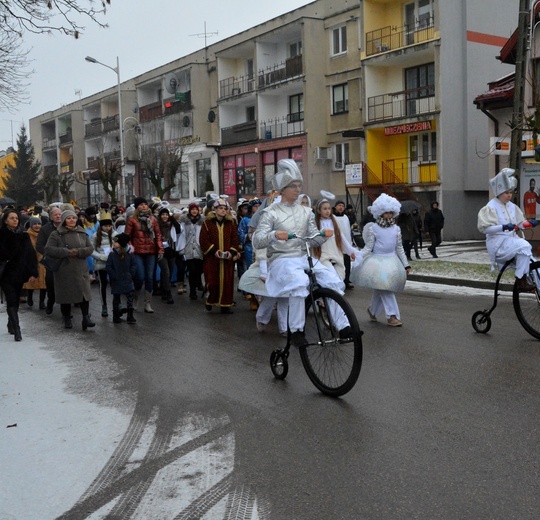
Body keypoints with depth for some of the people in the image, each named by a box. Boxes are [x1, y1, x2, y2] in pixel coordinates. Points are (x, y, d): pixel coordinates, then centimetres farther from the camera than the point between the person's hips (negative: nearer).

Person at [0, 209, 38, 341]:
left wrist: (33, 273, -4)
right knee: (12, 300, -11)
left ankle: (11, 325, 28)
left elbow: (31, 255, 2)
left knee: (15, 300, 11)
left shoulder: (24, 236, 5)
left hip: (19, 274, 3)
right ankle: (16, 330, -14)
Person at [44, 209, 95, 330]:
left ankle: (86, 318, -2)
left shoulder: (82, 233, 10)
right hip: (64, 270, -2)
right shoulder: (56, 234, -1)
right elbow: (48, 249, -9)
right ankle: (67, 319, 17)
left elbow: (90, 248, 6)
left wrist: (79, 252, -13)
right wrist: (66, 252, -17)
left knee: (84, 292, -6)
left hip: (81, 269, 2)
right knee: (66, 294, 4)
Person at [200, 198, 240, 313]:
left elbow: (235, 240, 7)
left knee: (227, 282, 1)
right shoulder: (207, 223, 0)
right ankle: (210, 301, 20)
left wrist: (232, 252, -9)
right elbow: (204, 240, -4)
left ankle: (225, 306, 9)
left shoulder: (231, 223, 9)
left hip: (227, 258, 3)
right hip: (211, 258, -2)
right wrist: (214, 251, -15)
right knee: (213, 281, -4)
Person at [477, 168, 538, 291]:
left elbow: (520, 223, 18)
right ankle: (521, 281, -24)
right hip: (498, 243, -7)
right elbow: (485, 228, -17)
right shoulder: (491, 207, -8)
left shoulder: (512, 206, 14)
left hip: (512, 239, 7)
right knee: (524, 247, -26)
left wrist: (528, 223, -5)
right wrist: (504, 227, -29)